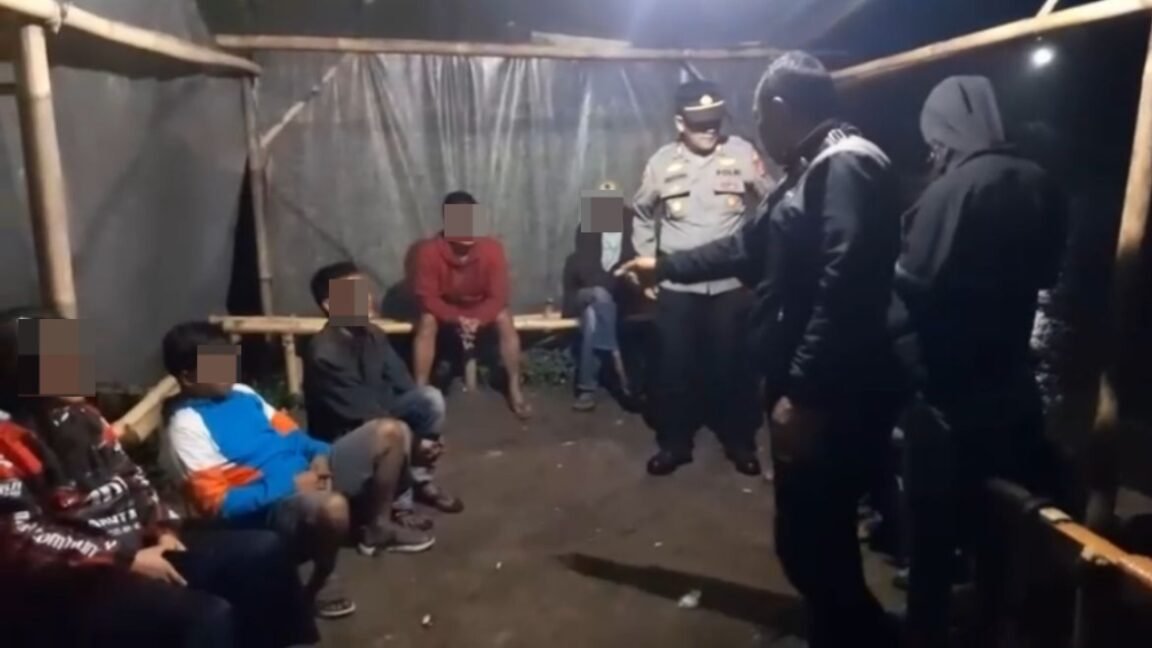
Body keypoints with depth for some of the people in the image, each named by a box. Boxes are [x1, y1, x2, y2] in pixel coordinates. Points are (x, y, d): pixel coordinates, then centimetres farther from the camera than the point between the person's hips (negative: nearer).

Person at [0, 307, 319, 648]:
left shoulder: (78, 415, 11)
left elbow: (130, 476, 17)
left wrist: (163, 528, 0)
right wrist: (127, 559, -19)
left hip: (139, 544, 9)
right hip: (74, 583, -9)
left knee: (263, 550, 0)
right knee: (208, 616, -28)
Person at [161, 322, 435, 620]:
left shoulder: (240, 393, 11)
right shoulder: (187, 427, -13)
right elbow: (218, 504, -19)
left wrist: (319, 453, -1)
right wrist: (288, 485, -21)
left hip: (307, 473, 9)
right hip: (271, 503, -8)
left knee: (390, 431, 2)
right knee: (332, 506, -43)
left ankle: (377, 527, 19)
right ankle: (322, 579, -7)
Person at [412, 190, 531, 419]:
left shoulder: (492, 248, -23)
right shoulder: (429, 251, -25)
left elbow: (498, 296, -19)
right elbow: (427, 297, -21)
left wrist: (477, 319, -36)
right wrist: (457, 319, -35)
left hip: (481, 307, 1)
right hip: (445, 308, 0)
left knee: (505, 321, -27)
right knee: (426, 323, -30)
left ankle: (515, 389, -17)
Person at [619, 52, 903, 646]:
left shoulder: (847, 166, -15)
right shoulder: (808, 172, 19)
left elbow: (842, 290, -25)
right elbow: (747, 248, 29)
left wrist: (802, 394, -25)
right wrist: (664, 266, 35)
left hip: (833, 401, -10)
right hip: (807, 391, 10)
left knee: (814, 546, -2)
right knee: (811, 542, 18)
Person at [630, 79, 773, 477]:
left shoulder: (742, 154, -4)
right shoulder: (662, 162, 0)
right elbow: (642, 213, 14)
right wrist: (648, 261, 8)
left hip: (731, 283, -1)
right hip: (677, 285, 1)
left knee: (731, 365, 8)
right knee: (673, 366, 6)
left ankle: (740, 442, 26)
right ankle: (674, 443, 23)